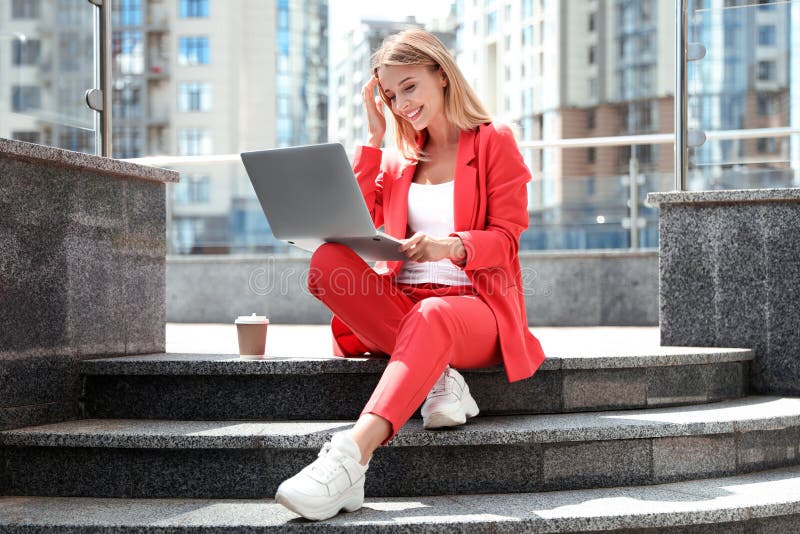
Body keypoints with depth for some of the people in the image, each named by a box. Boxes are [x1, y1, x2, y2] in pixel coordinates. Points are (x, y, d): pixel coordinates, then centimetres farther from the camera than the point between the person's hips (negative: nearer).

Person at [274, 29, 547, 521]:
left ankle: (350, 458, -58)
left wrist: (451, 247, -25)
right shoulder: (401, 157, 22)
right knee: (327, 261, -25)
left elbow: (505, 240, -3)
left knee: (432, 315, -41)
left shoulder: (494, 142, 8)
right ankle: (437, 376, -28)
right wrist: (375, 137, 10)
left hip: (475, 308, -4)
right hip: (401, 305, 4)